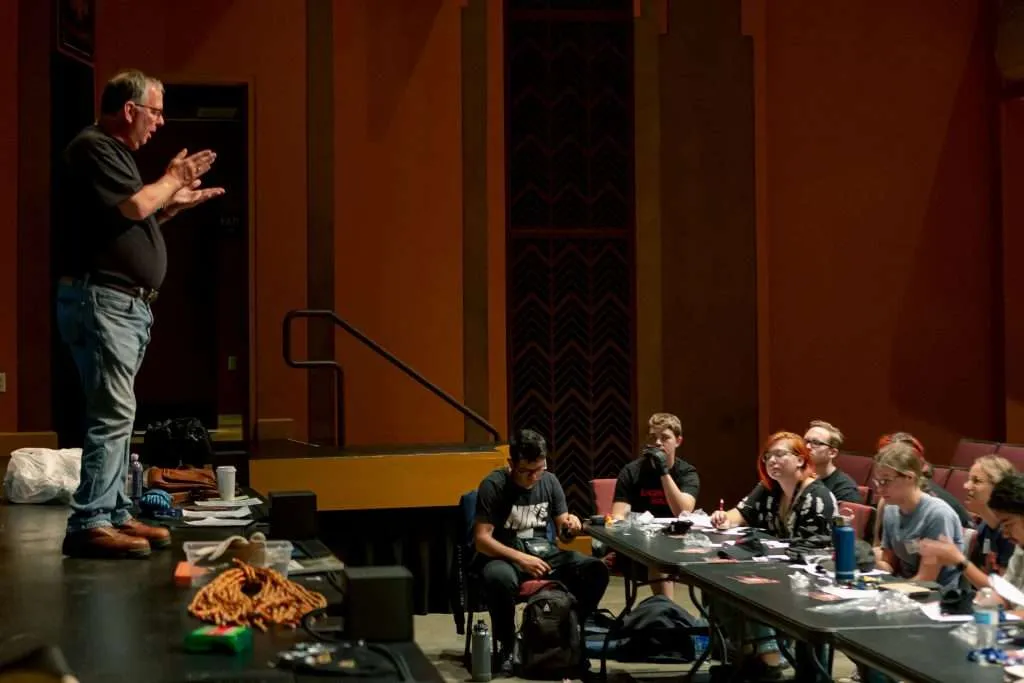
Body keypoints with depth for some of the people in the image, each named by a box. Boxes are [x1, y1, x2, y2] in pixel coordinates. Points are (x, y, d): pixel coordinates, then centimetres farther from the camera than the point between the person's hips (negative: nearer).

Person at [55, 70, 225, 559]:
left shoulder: (114, 151, 20)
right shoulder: (93, 148, -11)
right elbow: (135, 205, -21)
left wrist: (175, 203, 17)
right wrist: (173, 179, -4)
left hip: (127, 303, 11)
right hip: (100, 299, -11)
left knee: (116, 414, 11)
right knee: (113, 414, -14)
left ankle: (114, 514, 16)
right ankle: (88, 524, -13)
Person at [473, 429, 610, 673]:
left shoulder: (549, 481, 4)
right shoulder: (493, 485, -11)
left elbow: (562, 529, 9)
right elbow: (481, 540, -16)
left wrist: (570, 525, -16)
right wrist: (520, 558, -30)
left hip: (543, 553, 5)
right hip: (504, 556, -5)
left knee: (596, 570, -20)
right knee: (501, 578, -41)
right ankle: (506, 646, -16)